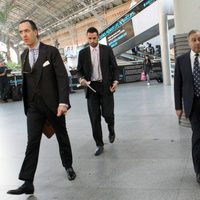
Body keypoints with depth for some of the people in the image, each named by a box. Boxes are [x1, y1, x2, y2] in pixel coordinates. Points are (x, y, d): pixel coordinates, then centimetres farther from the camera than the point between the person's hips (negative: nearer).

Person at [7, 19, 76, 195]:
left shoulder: (51, 51, -7)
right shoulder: (24, 55, 9)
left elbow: (62, 77, -13)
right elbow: (26, 80, 11)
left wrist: (63, 102, -22)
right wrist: (26, 104, 11)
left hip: (53, 104, -3)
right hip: (34, 107, 3)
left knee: (62, 137, 13)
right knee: (32, 143, -3)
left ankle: (68, 166, 34)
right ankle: (28, 183, -1)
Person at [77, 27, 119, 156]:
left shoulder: (107, 50, 4)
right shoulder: (83, 53, 7)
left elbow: (114, 67, 5)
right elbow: (79, 70, 10)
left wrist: (115, 81, -9)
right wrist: (81, 78, -11)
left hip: (106, 86, -1)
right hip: (91, 87, 1)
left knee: (108, 114, -4)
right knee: (94, 118, 0)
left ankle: (111, 130, 32)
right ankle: (99, 145, 11)